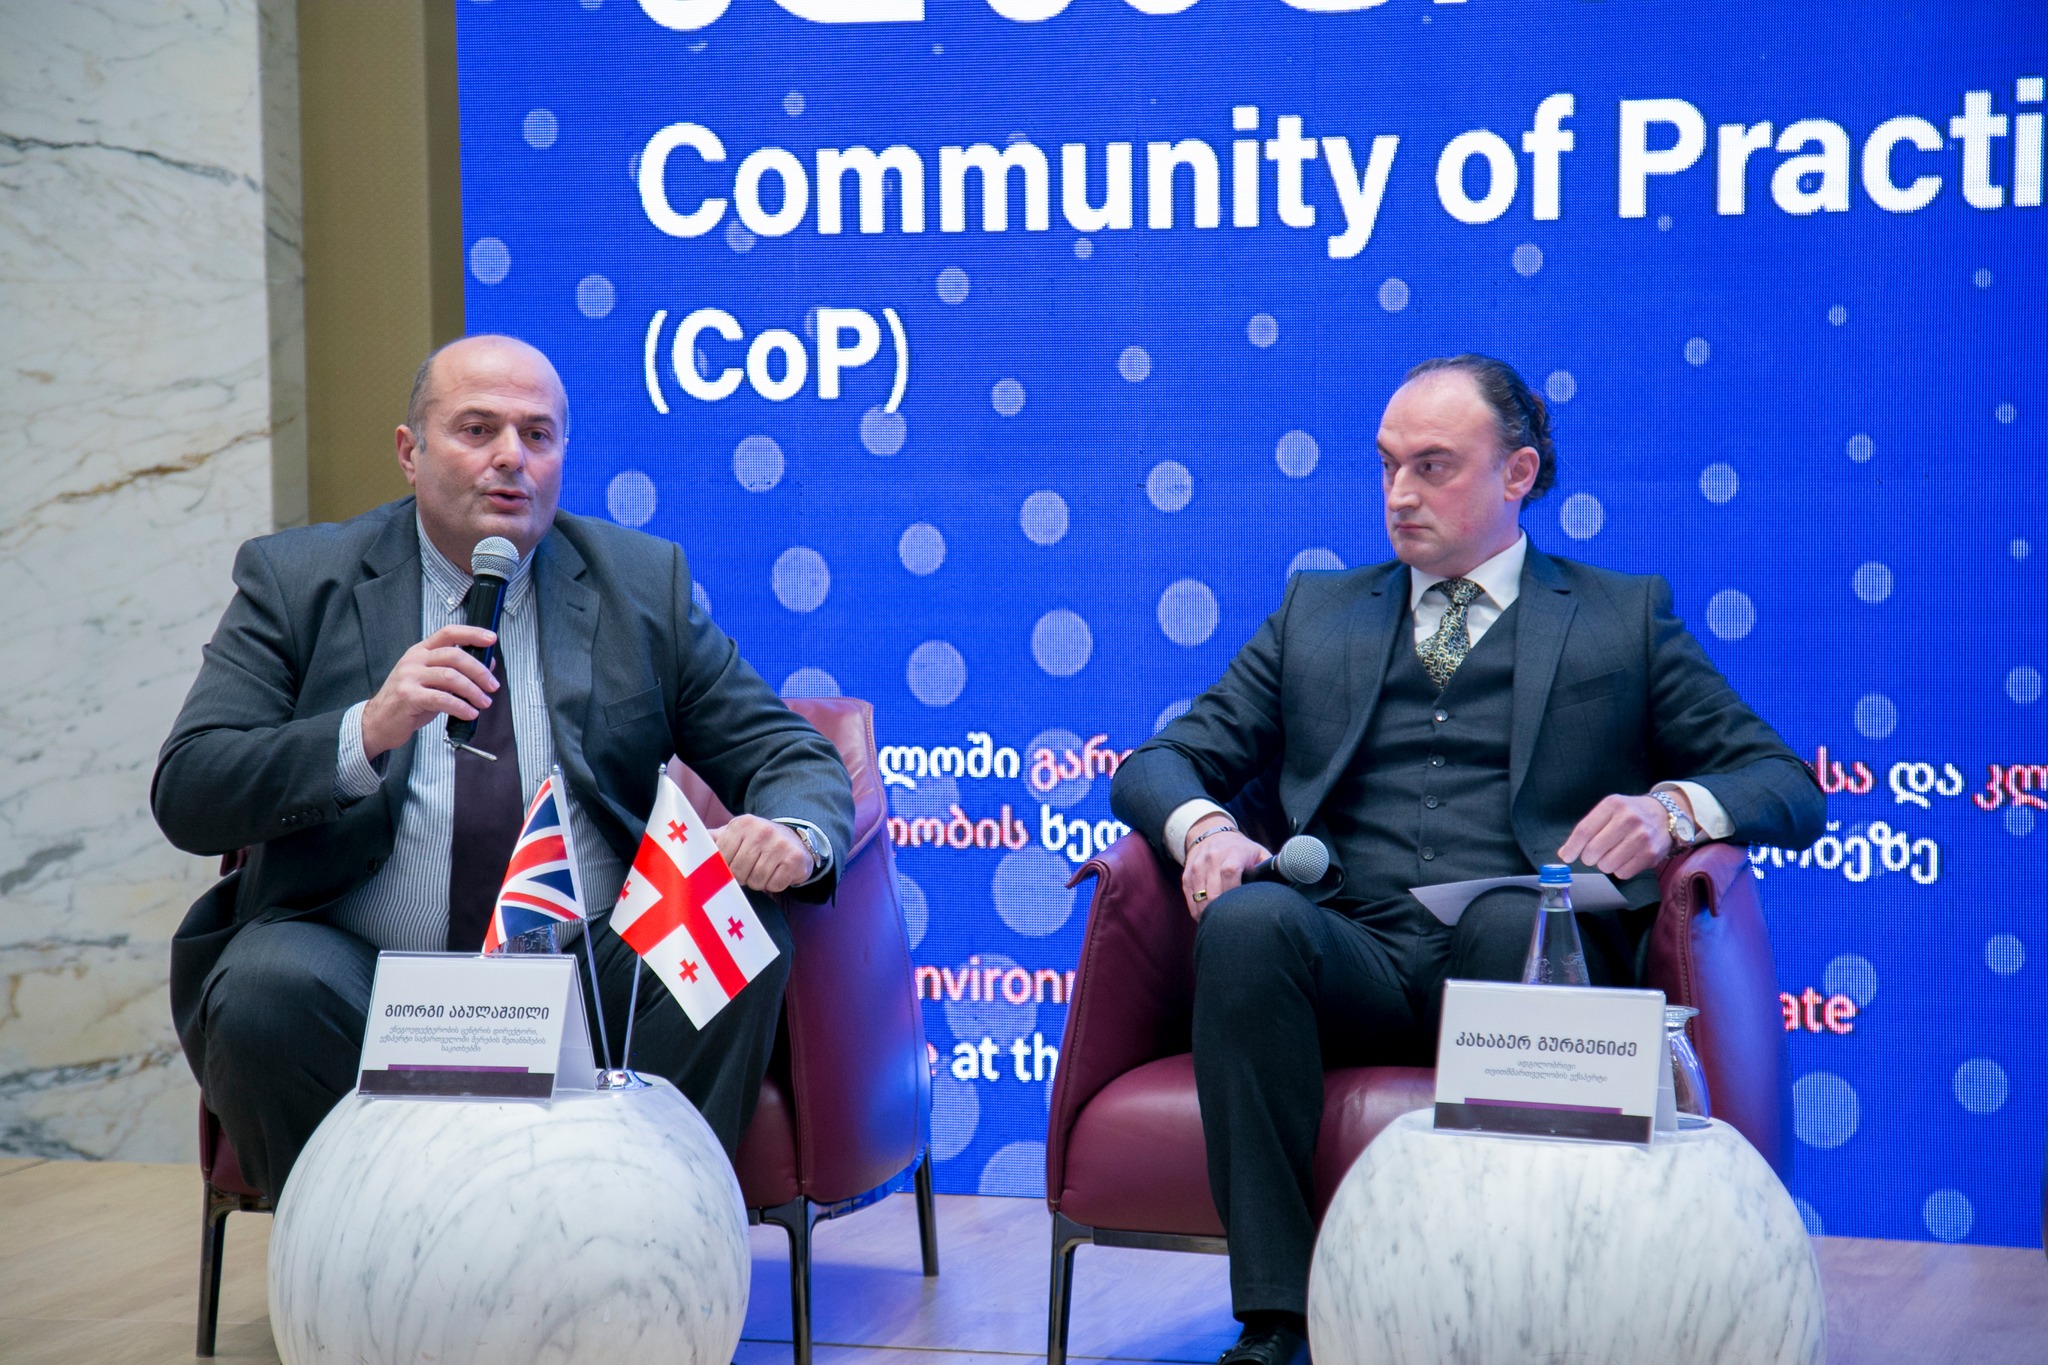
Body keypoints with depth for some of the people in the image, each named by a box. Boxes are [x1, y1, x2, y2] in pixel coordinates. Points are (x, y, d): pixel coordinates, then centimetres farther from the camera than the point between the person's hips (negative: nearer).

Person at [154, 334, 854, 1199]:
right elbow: (184, 795, -6)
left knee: (745, 927, -24)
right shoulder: (296, 582, 4)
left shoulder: (644, 584, 10)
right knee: (265, 988, -32)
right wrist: (366, 731, -24)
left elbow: (796, 758, 9)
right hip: (365, 984, -1)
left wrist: (793, 836, -17)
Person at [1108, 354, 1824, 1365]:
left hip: (1525, 946, -2)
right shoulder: (1317, 611, 26)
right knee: (1248, 920, -33)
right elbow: (1161, 763, 19)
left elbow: (1788, 788, 12)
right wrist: (1204, 827, -6)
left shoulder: (1624, 616, 19)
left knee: (1517, 917, -38)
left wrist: (1670, 807, -10)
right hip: (1351, 957, 2)